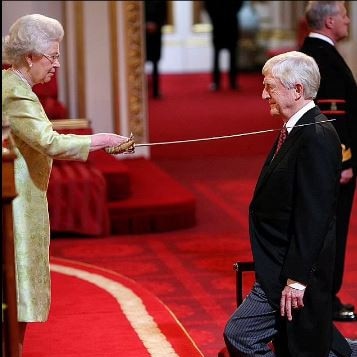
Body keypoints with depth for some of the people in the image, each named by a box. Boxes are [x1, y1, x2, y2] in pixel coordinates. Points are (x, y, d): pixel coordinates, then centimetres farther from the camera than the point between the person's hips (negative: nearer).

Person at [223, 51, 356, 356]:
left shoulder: (316, 137, -20)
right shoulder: (297, 130, 11)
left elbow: (313, 216, -23)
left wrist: (296, 279, -22)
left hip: (295, 269, -10)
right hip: (283, 265, 10)